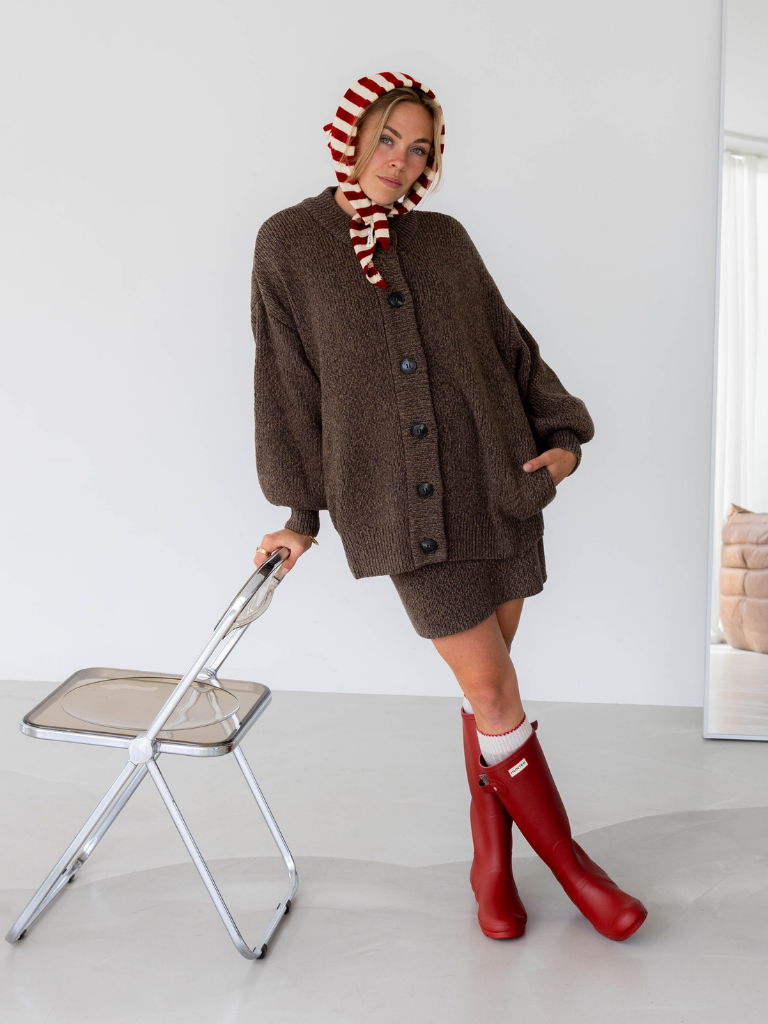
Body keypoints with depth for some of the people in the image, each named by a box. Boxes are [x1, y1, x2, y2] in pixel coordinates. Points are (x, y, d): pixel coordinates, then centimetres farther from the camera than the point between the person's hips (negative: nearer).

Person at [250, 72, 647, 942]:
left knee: (491, 684, 10)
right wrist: (302, 514, 5)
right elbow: (287, 383, 3)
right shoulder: (289, 244, 1)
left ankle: (492, 862, 30)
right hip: (397, 505, -3)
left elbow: (510, 345, 15)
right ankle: (573, 867, 19)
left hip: (497, 485, 4)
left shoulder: (444, 240, 9)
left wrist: (562, 434, 3)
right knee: (494, 694, -2)